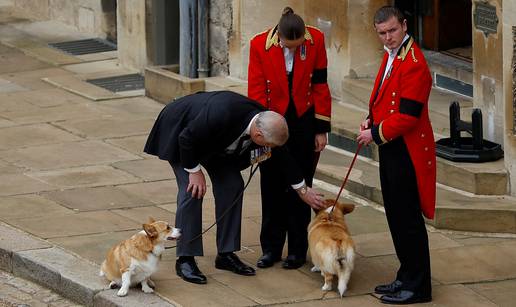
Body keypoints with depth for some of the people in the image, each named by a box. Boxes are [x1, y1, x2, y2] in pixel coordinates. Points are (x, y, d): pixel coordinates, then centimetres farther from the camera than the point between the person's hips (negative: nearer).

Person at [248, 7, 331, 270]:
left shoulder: (316, 40, -13)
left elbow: (320, 85, -5)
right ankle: (271, 248, 18)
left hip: (304, 122, 0)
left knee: (300, 187, 5)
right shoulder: (260, 45, -16)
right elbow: (256, 92, -10)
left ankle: (298, 250, 14)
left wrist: (321, 129, -3)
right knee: (272, 187, 7)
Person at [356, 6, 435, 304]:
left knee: (408, 219, -3)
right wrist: (372, 120, 7)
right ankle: (406, 277, 27)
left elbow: (408, 116, -23)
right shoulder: (392, 56, 12)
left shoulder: (414, 64, -20)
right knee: (396, 216, 16)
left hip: (407, 151, -10)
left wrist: (377, 134, -13)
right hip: (391, 148, 10)